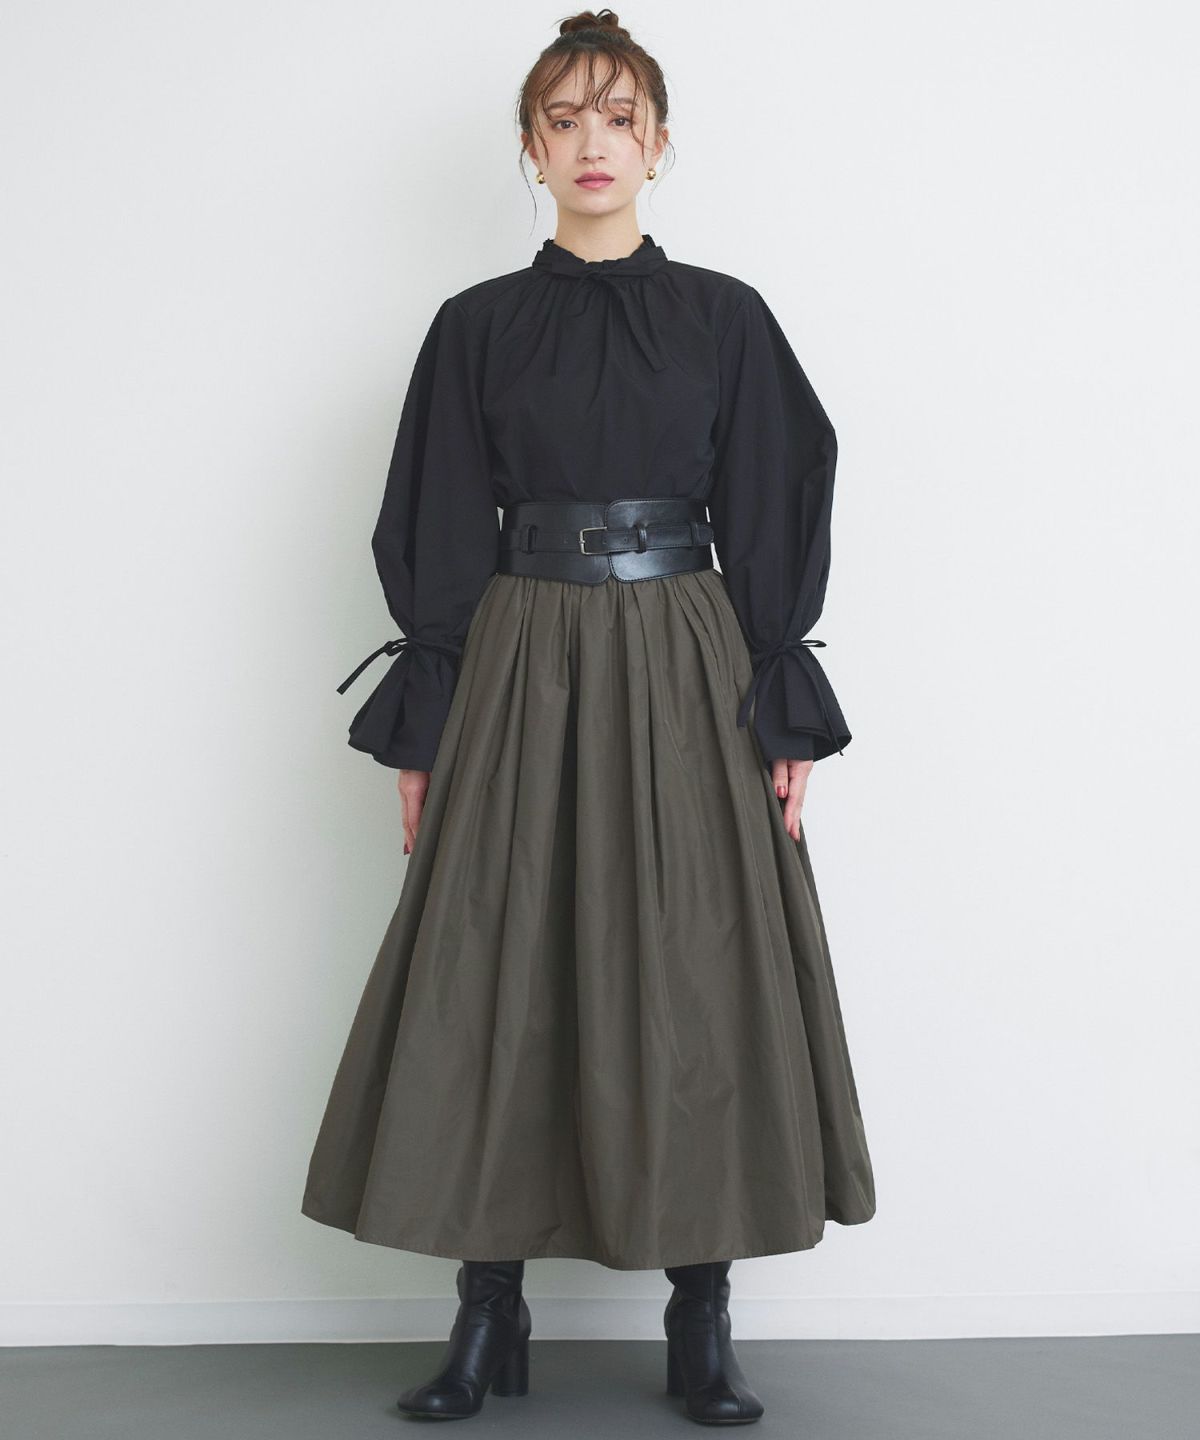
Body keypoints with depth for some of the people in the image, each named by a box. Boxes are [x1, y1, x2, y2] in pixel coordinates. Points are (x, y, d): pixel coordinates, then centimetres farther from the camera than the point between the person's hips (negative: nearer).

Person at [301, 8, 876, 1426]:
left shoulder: (725, 319, 5)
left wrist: (785, 720, -2)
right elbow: (436, 542, 6)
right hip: (520, 673, 1)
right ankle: (488, 1317, 15)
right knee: (499, 978, 1)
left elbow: (771, 529, 4)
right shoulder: (477, 327, 6)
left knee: (694, 979, 1)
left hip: (688, 678, 0)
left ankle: (701, 1323, 13)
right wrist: (422, 735, 0)